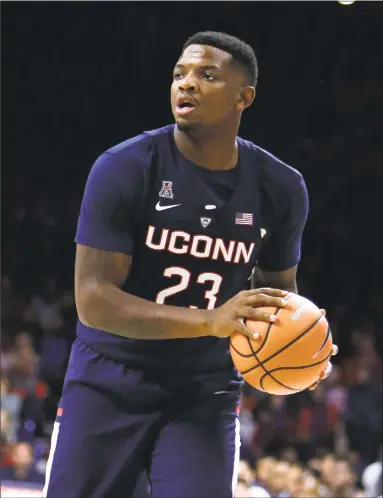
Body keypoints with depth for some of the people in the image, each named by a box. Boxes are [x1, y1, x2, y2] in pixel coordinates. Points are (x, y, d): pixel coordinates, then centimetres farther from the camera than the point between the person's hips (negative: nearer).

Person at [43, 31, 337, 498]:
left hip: (205, 391, 2)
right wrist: (209, 321, -33)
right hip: (109, 383, -2)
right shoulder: (124, 168, -16)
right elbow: (92, 300, -21)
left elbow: (279, 288, 13)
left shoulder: (280, 188, -4)